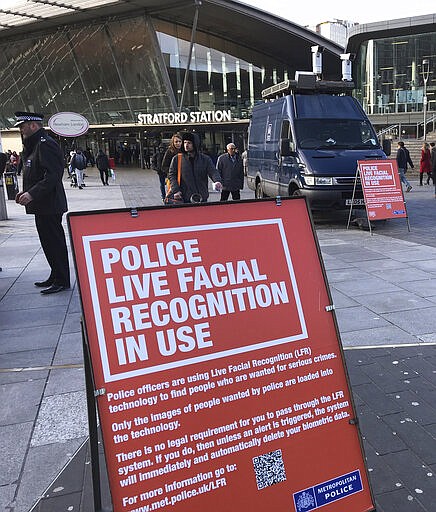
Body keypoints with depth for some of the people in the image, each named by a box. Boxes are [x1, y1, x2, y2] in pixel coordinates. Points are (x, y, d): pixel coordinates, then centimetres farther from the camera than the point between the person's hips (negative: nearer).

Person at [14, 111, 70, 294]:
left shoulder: (46, 144, -15)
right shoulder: (35, 145, 18)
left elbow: (53, 175, -24)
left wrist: (32, 194, -26)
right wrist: (25, 192, 13)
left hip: (49, 206, -10)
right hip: (43, 205, 10)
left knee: (54, 242, -4)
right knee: (50, 241, 16)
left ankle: (62, 281, 5)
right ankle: (56, 277, 26)